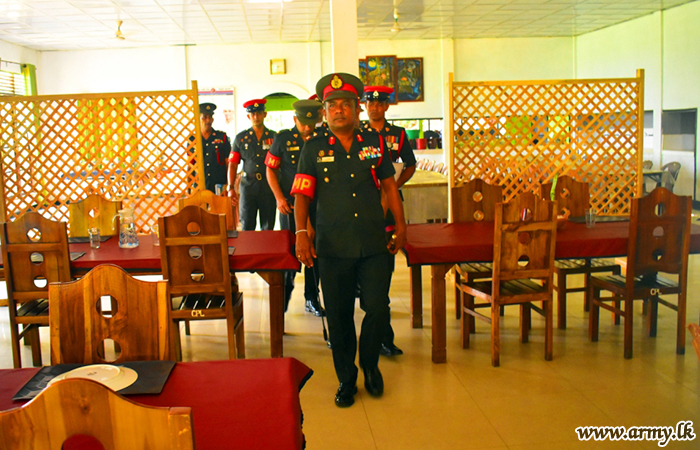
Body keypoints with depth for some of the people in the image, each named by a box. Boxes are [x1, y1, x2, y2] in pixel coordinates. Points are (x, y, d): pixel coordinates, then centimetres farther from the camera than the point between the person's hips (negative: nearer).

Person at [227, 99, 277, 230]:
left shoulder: (274, 137, 6)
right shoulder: (241, 138, 9)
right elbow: (233, 164, 6)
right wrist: (231, 188, -4)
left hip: (268, 186, 0)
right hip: (248, 185, 0)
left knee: (268, 227, 4)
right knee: (247, 227, 0)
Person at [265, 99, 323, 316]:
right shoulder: (283, 138, -1)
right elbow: (271, 169, 2)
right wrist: (279, 198, -6)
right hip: (290, 203, -1)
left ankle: (312, 299, 17)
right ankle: (284, 296, 19)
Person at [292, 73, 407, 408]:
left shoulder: (374, 142, 7)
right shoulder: (313, 148, 3)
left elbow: (388, 183, 13)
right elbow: (302, 194, 1)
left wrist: (401, 226, 11)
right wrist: (301, 233, -11)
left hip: (375, 245, 1)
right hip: (333, 247, -1)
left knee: (378, 309, -1)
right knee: (339, 315, 6)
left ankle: (370, 364, 28)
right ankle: (346, 378, 24)